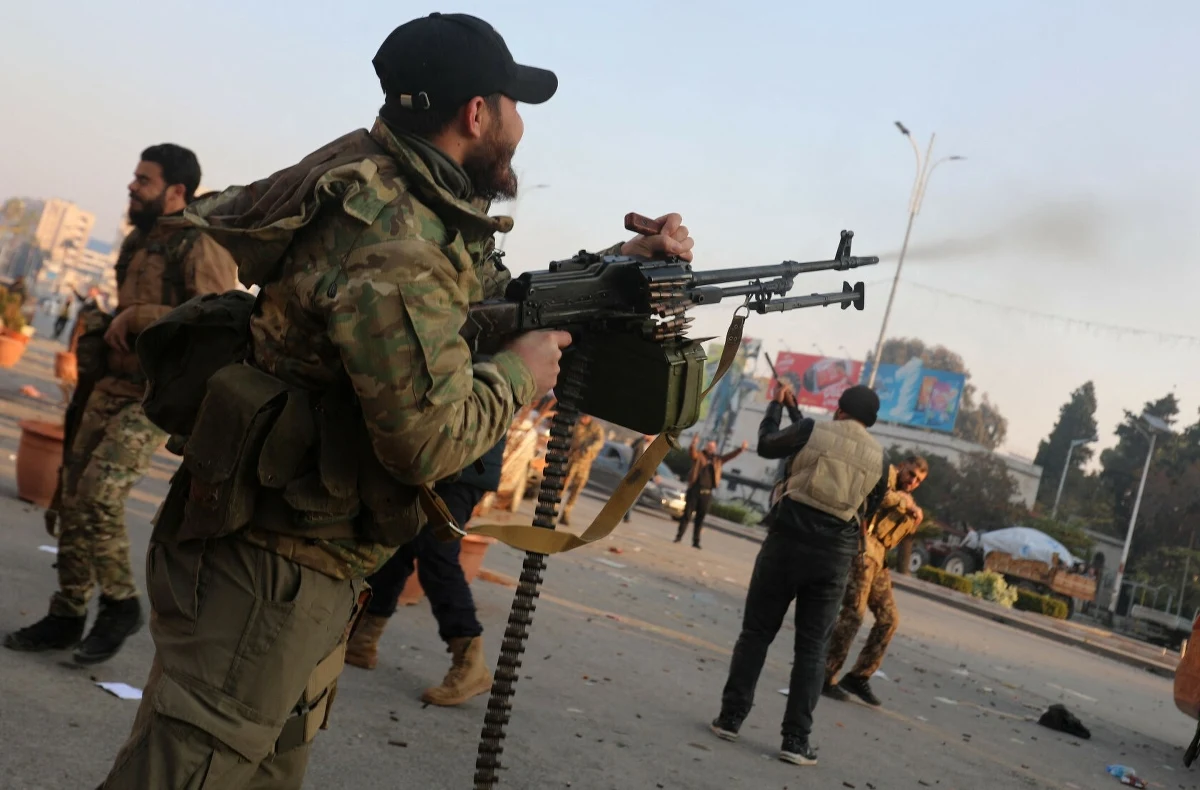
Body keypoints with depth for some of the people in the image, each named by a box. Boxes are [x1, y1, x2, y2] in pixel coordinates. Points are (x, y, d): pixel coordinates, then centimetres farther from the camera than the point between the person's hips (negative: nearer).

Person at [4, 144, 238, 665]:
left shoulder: (202, 246, -12)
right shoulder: (139, 239, 15)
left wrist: (137, 317, -20)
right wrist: (108, 325, 15)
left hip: (159, 394, -8)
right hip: (114, 383, 9)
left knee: (100, 493, -18)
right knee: (74, 494, 6)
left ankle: (120, 605, 2)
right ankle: (67, 615, 17)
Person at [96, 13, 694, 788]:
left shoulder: (416, 198, 7)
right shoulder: (389, 238, -24)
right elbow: (429, 437, -25)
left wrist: (624, 263, 10)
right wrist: (520, 372, -9)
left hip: (316, 569, 10)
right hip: (268, 568, -10)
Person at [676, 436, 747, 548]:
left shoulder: (717, 460, 15)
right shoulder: (699, 456, 3)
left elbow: (730, 456, 15)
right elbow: (692, 451, -16)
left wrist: (741, 449, 3)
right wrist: (694, 444, -38)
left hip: (707, 493, 3)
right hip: (694, 490, -3)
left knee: (700, 518, 5)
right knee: (687, 514, 0)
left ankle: (696, 541, 8)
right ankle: (679, 536, 9)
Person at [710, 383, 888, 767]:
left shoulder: (813, 430, -2)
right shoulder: (878, 456, 4)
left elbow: (766, 445, 11)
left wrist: (777, 405, 26)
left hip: (787, 541, -1)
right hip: (834, 556, 1)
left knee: (756, 632, 10)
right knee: (812, 648, 6)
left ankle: (730, 718, 12)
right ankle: (796, 739, 3)